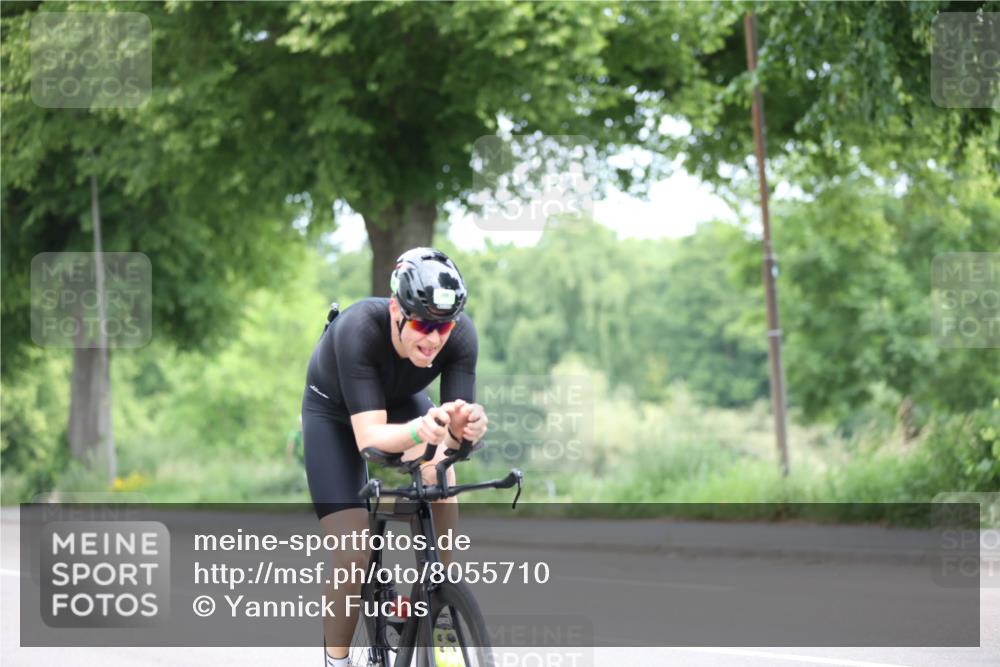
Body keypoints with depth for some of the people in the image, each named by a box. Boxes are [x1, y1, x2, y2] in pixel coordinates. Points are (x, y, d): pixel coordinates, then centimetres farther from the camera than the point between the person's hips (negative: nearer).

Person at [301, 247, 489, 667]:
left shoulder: (460, 335, -30)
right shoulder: (359, 329, -40)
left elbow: (453, 423, -31)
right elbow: (369, 436, -43)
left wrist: (462, 427, -55)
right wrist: (419, 429, -63)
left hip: (401, 401, 3)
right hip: (334, 412, -3)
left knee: (439, 478, -28)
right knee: (354, 558, -14)